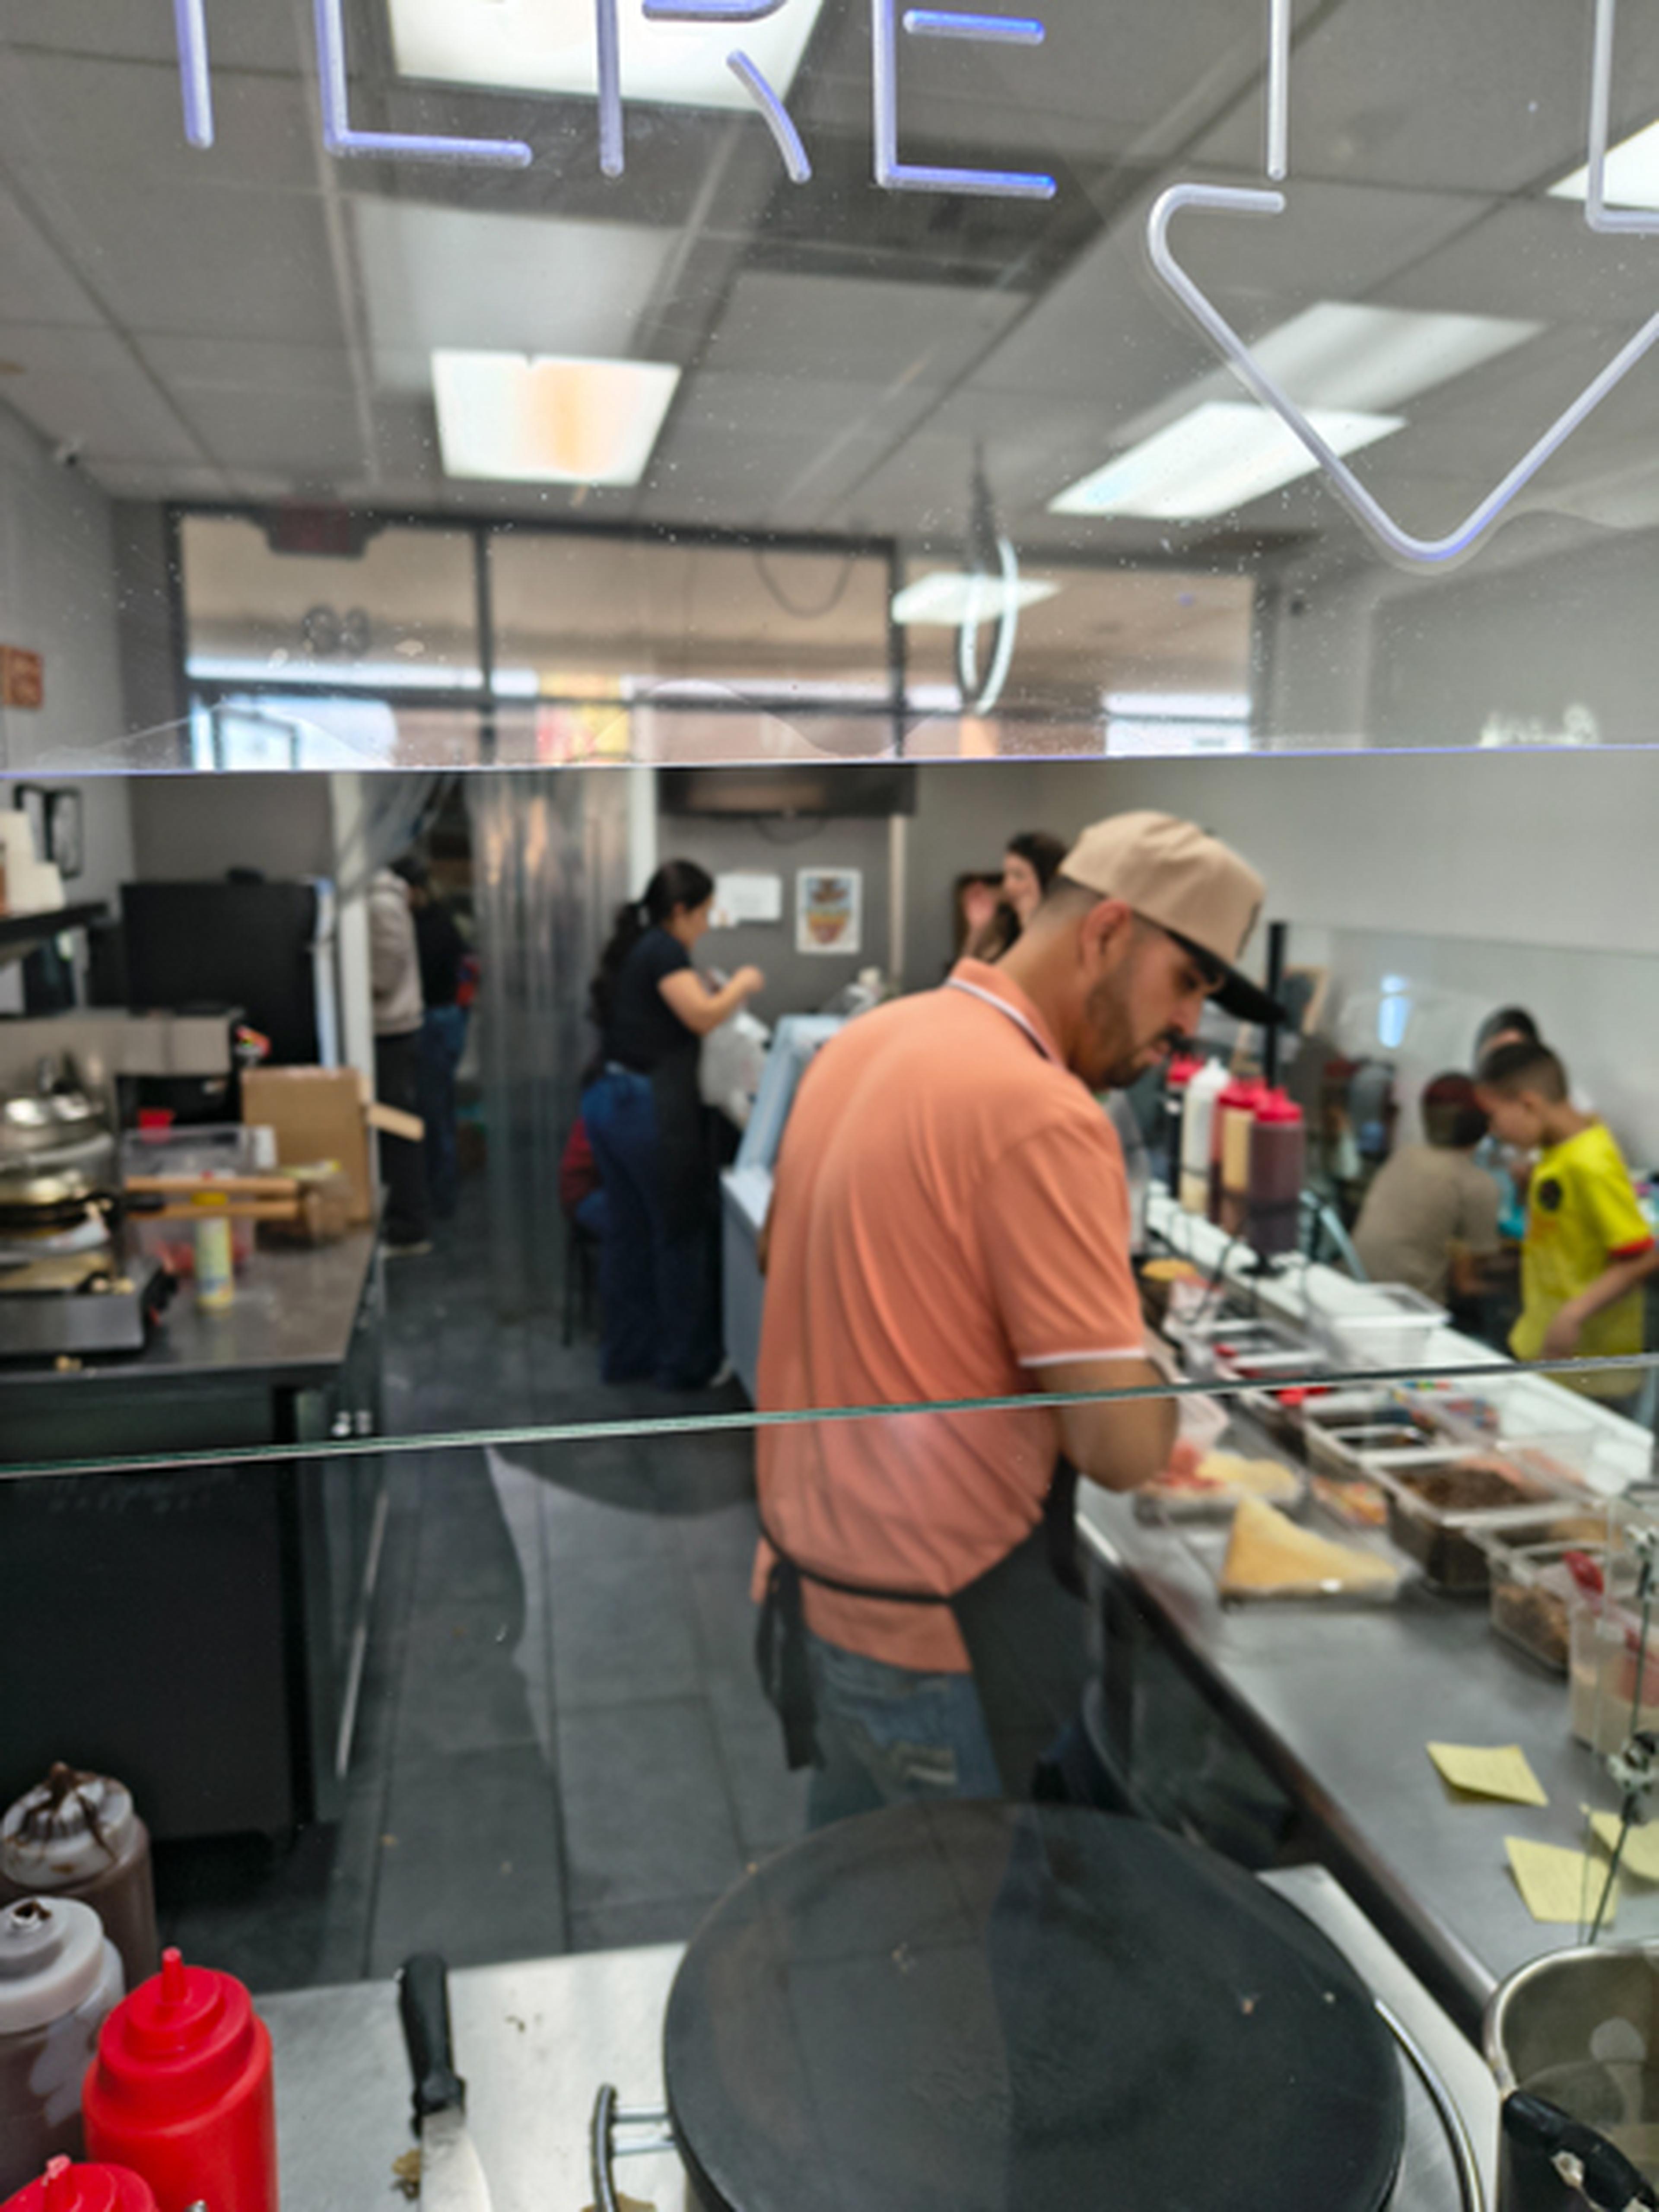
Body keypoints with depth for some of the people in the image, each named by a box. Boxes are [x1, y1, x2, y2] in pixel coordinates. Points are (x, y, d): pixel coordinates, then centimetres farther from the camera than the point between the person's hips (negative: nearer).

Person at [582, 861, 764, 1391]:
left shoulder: (631, 948, 15)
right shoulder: (663, 950, -13)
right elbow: (703, 1018, -19)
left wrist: (708, 991, 19)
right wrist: (740, 987, -3)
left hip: (607, 1100, 9)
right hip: (651, 1110, -9)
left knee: (627, 1232, 15)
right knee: (682, 1234, 3)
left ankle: (626, 1352, 25)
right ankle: (686, 1362, 13)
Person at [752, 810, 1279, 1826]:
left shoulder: (863, 1043, 2)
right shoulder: (1042, 1115, -24)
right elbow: (1126, 1445, -26)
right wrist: (1136, 1342, -3)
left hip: (810, 1590, 8)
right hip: (940, 1642, -8)